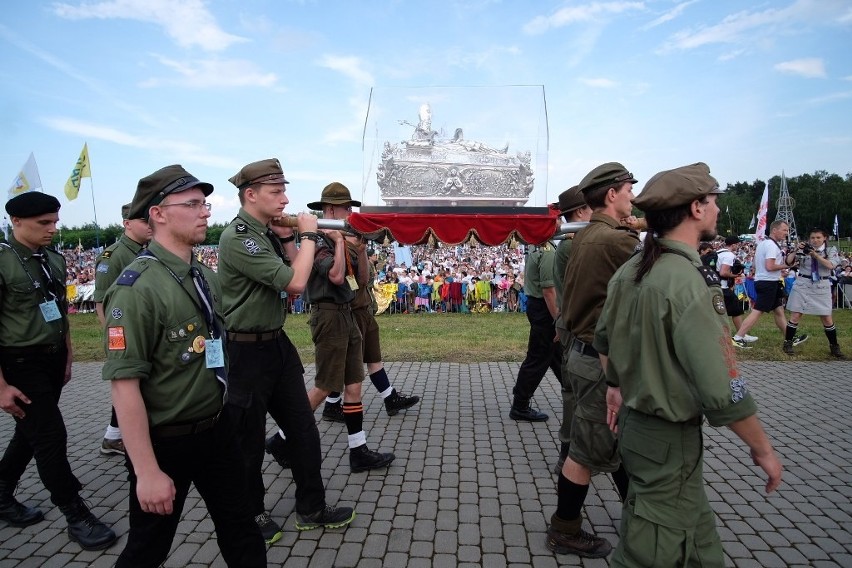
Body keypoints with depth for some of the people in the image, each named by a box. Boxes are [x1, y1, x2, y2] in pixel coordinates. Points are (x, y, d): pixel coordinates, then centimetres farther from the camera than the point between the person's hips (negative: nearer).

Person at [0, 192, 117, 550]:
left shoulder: (55, 260, 6)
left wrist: (67, 356, 15)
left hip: (53, 360, 7)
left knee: (30, 434, 18)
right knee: (51, 438, -2)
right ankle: (76, 516, 11)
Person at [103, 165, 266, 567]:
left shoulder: (206, 277, 4)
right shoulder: (137, 287, -21)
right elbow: (124, 384, -23)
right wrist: (147, 471, -22)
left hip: (218, 429, 7)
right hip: (165, 442, -6)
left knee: (242, 535, 18)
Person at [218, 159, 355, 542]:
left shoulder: (268, 233, 7)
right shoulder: (237, 238, -20)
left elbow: (293, 284, 12)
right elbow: (295, 282, -27)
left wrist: (287, 240, 1)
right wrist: (307, 234, -14)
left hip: (278, 342, 9)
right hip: (247, 351, -8)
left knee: (303, 429, 14)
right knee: (249, 441, 10)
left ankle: (312, 509, 29)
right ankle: (251, 514, 32)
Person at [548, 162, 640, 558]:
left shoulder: (584, 237, 7)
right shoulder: (617, 240, -21)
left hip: (585, 350, 10)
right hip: (603, 359, -9)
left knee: (618, 440, 23)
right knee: (587, 451, 5)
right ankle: (565, 532, 22)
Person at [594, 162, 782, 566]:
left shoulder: (630, 270, 1)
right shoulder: (690, 282, -25)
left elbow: (603, 339, 14)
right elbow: (722, 391, -26)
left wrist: (615, 385, 26)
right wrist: (762, 448, -11)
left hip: (634, 423, 8)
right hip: (671, 439, -8)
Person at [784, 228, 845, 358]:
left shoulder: (831, 250, 3)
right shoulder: (804, 249, 1)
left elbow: (830, 265, -15)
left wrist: (815, 255, -26)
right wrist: (796, 250, -21)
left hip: (821, 286, 1)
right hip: (802, 284, -1)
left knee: (827, 319, 5)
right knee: (795, 316, -1)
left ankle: (834, 347, 20)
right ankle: (788, 343, 9)